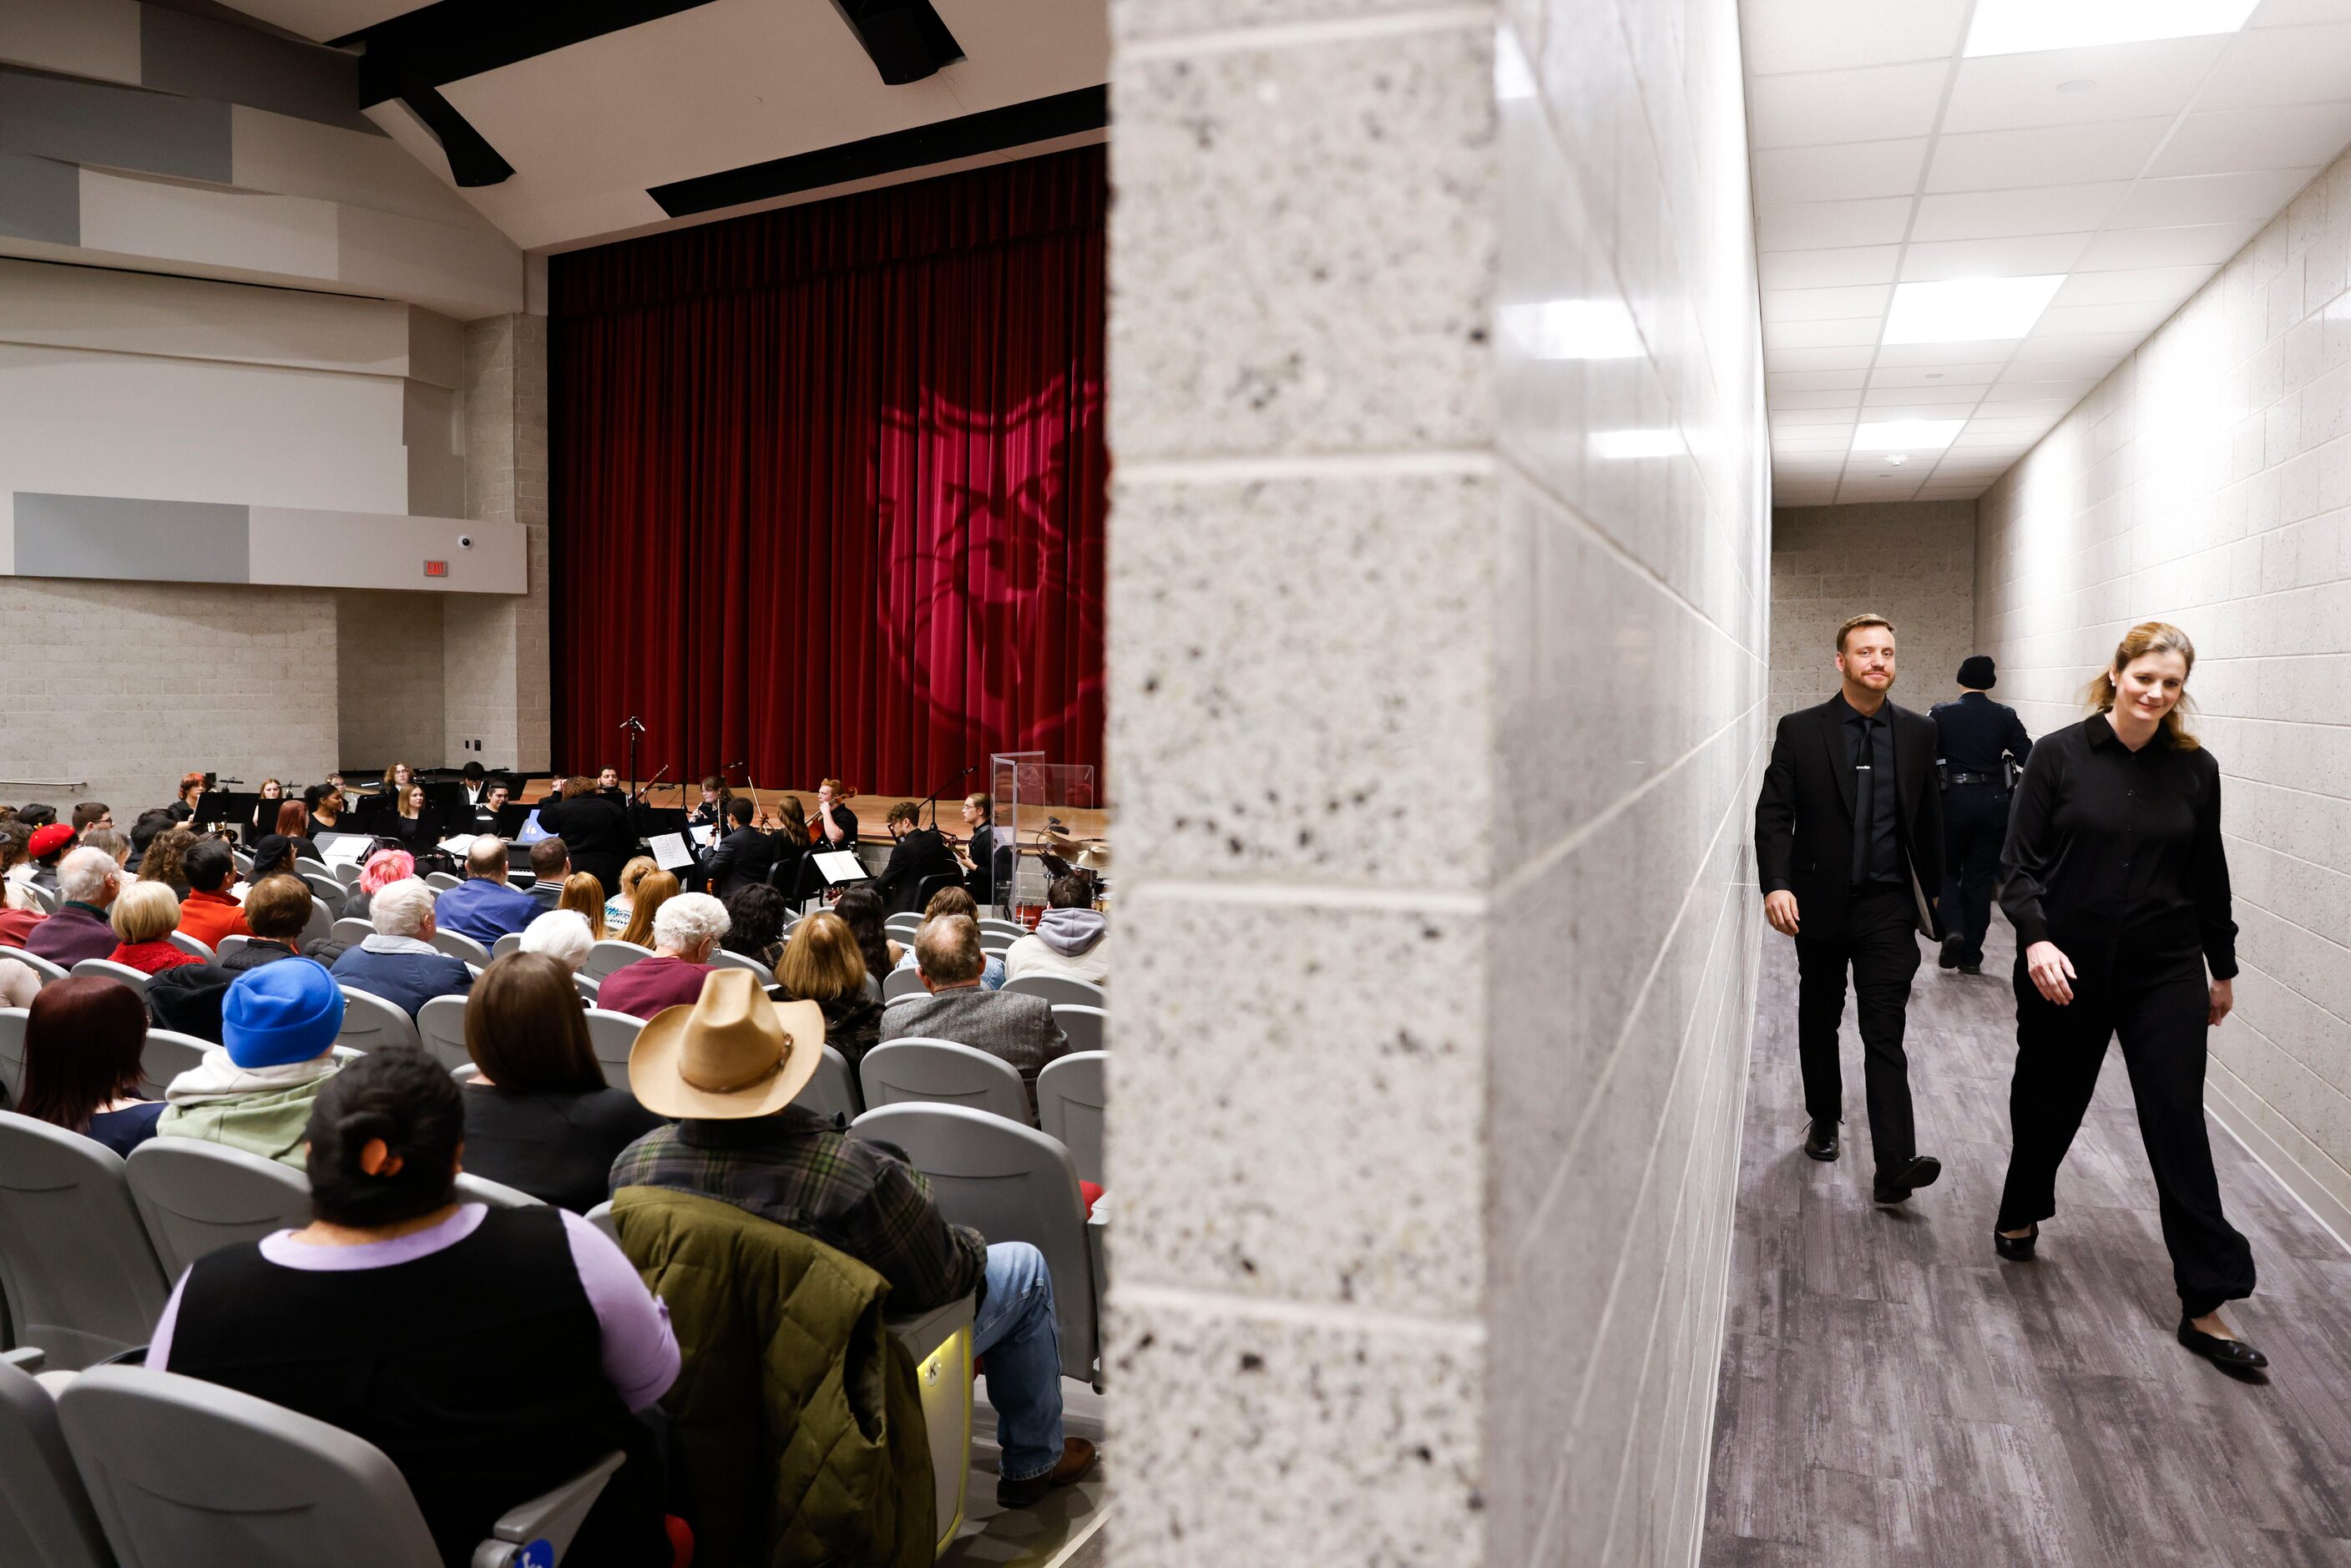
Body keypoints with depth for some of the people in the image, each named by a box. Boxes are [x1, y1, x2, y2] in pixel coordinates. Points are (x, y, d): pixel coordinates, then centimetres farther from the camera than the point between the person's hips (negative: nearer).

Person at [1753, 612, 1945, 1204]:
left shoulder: (1918, 732, 4)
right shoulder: (1800, 731, -2)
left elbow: (1928, 817, 10)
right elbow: (1773, 814, -5)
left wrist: (1932, 891, 12)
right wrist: (1776, 883, -16)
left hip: (1888, 907, 0)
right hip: (1820, 904, 0)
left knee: (1885, 1032, -8)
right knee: (1819, 1020, 16)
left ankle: (1894, 1165, -12)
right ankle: (1823, 1119, 36)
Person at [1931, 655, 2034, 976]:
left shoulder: (1941, 714, -4)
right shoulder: (2005, 716, -1)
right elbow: (2029, 758, -5)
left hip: (1953, 801, -2)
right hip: (1993, 802, 2)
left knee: (1947, 871, 15)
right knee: (1980, 878, 9)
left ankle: (1952, 929, -10)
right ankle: (1971, 956, 12)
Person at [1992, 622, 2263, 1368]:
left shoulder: (2195, 768, 1)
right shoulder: (2060, 755, -6)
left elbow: (2209, 875, 10)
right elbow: (2019, 862, -6)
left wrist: (2222, 967, 16)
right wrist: (2034, 938, -21)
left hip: (2164, 972, 1)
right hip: (2067, 970, -1)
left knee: (2179, 1125, -1)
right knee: (2048, 1102, 15)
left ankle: (2205, 1306, 6)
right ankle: (2021, 1215, 43)